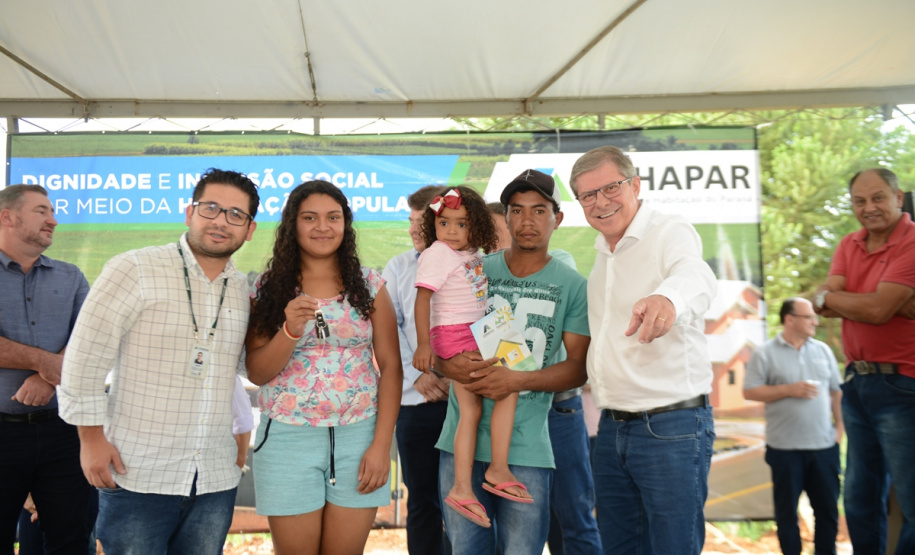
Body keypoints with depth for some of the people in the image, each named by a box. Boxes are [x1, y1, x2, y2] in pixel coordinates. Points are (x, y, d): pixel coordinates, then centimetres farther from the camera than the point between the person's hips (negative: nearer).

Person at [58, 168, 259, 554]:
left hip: (217, 479, 4)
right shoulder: (134, 270, -6)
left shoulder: (244, 290, 8)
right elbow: (85, 357, -6)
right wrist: (92, 439, -8)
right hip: (137, 476, -4)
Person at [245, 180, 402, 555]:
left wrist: (381, 445, -7)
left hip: (358, 437, 1)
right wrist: (291, 330, -19)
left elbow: (391, 367, 0)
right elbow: (256, 373, -1)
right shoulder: (268, 289, 2)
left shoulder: (370, 285, 2)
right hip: (288, 439, 0)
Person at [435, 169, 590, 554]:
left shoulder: (573, 286, 0)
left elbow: (578, 368, -2)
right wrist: (449, 365, -14)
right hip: (461, 438, 2)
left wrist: (518, 380, -17)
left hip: (525, 446, -2)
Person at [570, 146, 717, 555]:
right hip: (611, 429, 8)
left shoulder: (671, 233, -11)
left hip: (671, 427, -7)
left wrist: (668, 297, -57)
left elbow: (694, 276, -36)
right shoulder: (602, 254, 14)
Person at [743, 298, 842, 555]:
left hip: (824, 445, 3)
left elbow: (836, 391, 14)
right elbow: (750, 392, -7)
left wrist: (840, 425, 6)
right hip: (785, 447, -3)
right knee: (786, 509, 8)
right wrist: (789, 390, -14)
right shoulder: (765, 353, -4)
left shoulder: (823, 350, 9)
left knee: (828, 507, 10)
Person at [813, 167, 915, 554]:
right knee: (861, 498, 17)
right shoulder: (849, 246, 11)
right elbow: (824, 305, -2)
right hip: (857, 382, 7)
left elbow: (878, 309, -21)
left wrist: (827, 296, -3)